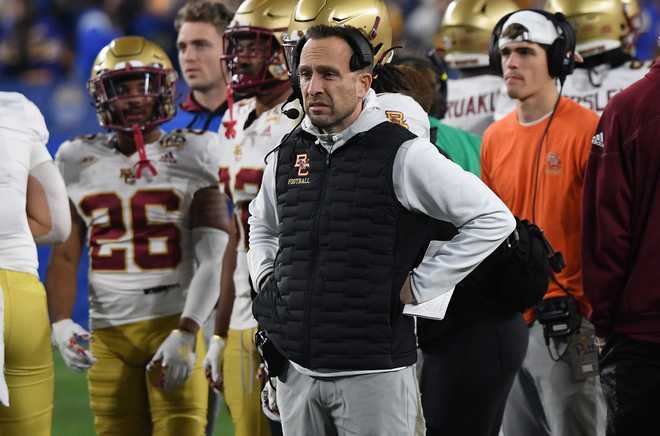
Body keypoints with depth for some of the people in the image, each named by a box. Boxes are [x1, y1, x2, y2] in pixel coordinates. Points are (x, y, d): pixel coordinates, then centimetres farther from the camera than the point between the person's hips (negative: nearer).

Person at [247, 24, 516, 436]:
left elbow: (494, 219, -9)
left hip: (373, 371, -5)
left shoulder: (402, 154, -9)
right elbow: (262, 224, 32)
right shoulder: (288, 154, 10)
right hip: (295, 367, 6)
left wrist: (419, 286, -9)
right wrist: (265, 279, 13)